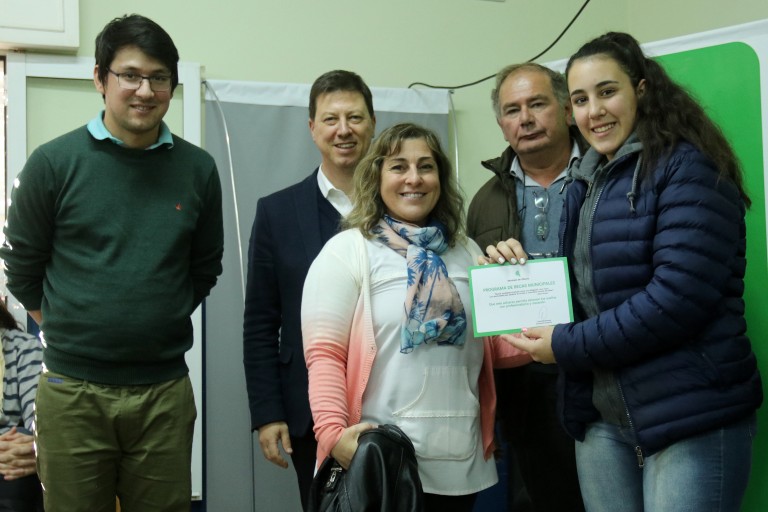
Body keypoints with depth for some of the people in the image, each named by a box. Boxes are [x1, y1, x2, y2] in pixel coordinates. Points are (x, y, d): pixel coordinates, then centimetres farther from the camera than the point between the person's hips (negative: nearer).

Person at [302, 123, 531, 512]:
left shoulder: (467, 253, 13)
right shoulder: (347, 251, -3)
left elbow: (495, 346, 16)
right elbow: (324, 354, -9)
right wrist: (334, 434, -22)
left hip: (460, 461, 5)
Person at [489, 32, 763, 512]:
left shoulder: (687, 167, -11)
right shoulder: (586, 181, 13)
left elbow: (678, 295, -22)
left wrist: (567, 345, -16)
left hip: (691, 418, -7)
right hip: (603, 418, 7)